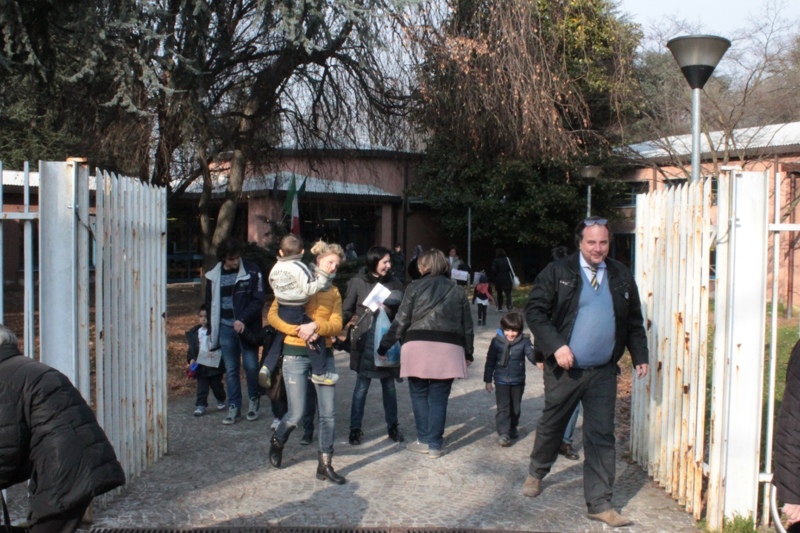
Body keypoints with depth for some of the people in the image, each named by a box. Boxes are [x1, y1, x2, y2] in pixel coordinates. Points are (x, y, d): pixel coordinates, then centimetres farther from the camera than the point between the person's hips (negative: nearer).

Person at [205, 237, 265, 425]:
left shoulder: (252, 272, -6)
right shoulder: (214, 276, 4)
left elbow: (258, 300, -8)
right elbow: (210, 304, 13)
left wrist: (243, 320, -19)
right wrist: (212, 331, 11)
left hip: (247, 326, -3)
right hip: (226, 327, 3)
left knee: (251, 365, -1)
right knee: (230, 369, 7)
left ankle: (254, 400, 22)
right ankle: (234, 407, 16)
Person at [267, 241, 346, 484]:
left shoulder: (334, 292, 11)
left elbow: (336, 325, -2)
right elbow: (273, 316, -7)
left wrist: (316, 326, -20)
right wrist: (298, 330, -19)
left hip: (324, 355, 4)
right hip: (296, 354, -4)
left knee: (328, 413, 1)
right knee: (296, 414, -1)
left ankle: (325, 464, 14)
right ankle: (277, 442, 32)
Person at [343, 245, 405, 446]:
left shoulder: (395, 283, 2)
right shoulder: (358, 282, -3)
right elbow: (347, 311, 2)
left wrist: (389, 310, -15)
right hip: (365, 341, -2)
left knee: (389, 386, 12)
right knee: (361, 386, 4)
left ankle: (392, 426, 25)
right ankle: (355, 428, 15)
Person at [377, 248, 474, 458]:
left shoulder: (416, 287, 4)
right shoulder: (457, 290, 13)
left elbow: (401, 321, 1)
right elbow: (467, 326, 15)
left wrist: (384, 345, 8)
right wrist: (468, 353, 23)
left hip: (419, 345, -2)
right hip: (448, 348, 2)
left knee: (419, 394, 12)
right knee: (438, 398, 8)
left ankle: (424, 440, 14)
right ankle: (435, 444, 10)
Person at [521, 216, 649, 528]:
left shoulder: (621, 276, 6)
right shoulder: (558, 272, -6)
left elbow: (634, 320, 14)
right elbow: (534, 310, -9)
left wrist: (640, 356, 7)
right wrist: (556, 346, -18)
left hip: (603, 373, 2)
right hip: (564, 369, -2)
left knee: (601, 437, 4)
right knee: (551, 425, 16)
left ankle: (599, 504, 13)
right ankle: (536, 473, 42)